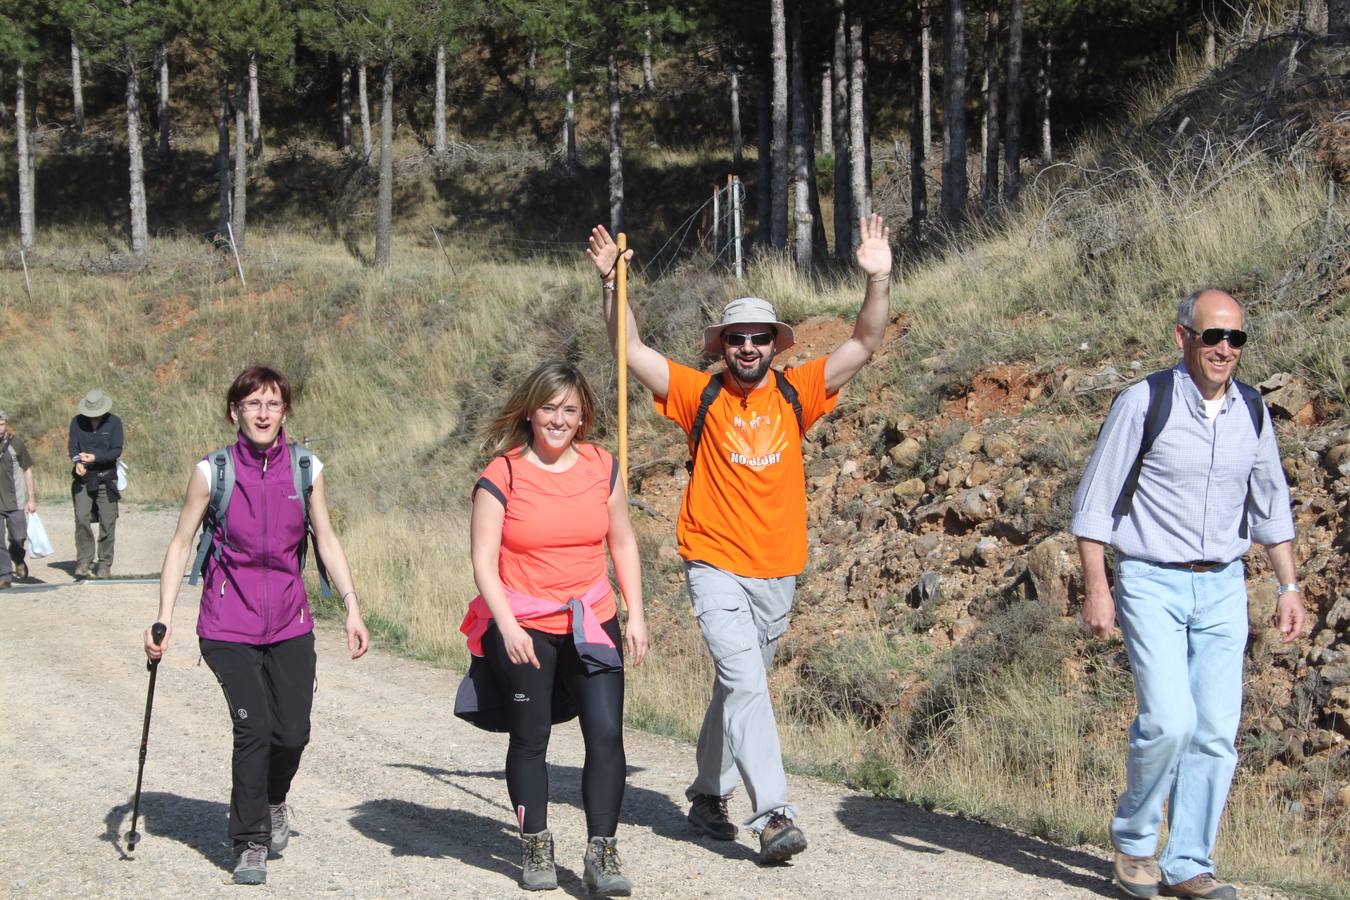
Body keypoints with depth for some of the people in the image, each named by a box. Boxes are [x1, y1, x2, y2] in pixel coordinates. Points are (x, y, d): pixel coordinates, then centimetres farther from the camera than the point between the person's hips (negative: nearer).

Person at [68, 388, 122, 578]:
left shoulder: (114, 423, -3)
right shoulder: (77, 422, 3)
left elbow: (116, 450, -8)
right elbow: (72, 446, 0)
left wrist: (95, 457, -23)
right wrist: (77, 462, -22)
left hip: (106, 478, -1)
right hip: (83, 478, 1)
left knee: (107, 522, -2)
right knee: (81, 519, -9)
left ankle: (105, 564, 6)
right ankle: (84, 561, -3)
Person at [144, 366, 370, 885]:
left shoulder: (306, 469, 0)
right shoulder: (213, 471, -6)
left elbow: (326, 541, 9)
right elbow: (181, 544, 0)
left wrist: (352, 607, 2)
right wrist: (163, 621, -4)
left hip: (289, 623, 3)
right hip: (229, 625, -2)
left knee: (293, 732, -1)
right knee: (254, 728, -13)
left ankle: (274, 800, 33)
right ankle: (250, 844, 4)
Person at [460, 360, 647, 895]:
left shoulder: (602, 467, 5)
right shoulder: (501, 475, -6)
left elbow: (622, 543, 12)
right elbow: (483, 560, -7)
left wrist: (636, 615, 6)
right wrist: (508, 626, -16)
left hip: (592, 623, 2)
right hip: (523, 628, -2)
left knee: (606, 733, -9)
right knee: (530, 739, 7)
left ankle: (601, 855, -3)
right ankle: (535, 848, 21)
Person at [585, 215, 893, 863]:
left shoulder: (795, 394, 4)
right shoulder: (701, 395, -1)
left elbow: (864, 345, 0)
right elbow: (630, 351, -5)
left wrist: (878, 281, -13)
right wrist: (611, 284, -17)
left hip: (777, 573, 4)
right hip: (715, 569, -3)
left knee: (737, 688, 15)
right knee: (745, 683, -16)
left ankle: (708, 795, 31)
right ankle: (773, 816, -21)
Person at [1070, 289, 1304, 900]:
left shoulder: (1252, 411, 7)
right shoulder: (1142, 404, -9)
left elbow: (1271, 504, 18)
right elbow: (1094, 503, -5)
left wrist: (1289, 585, 14)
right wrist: (1097, 589, -10)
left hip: (1222, 587, 5)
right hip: (1152, 584, -5)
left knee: (1216, 731, 0)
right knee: (1169, 720, -16)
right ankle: (1133, 837, 8)